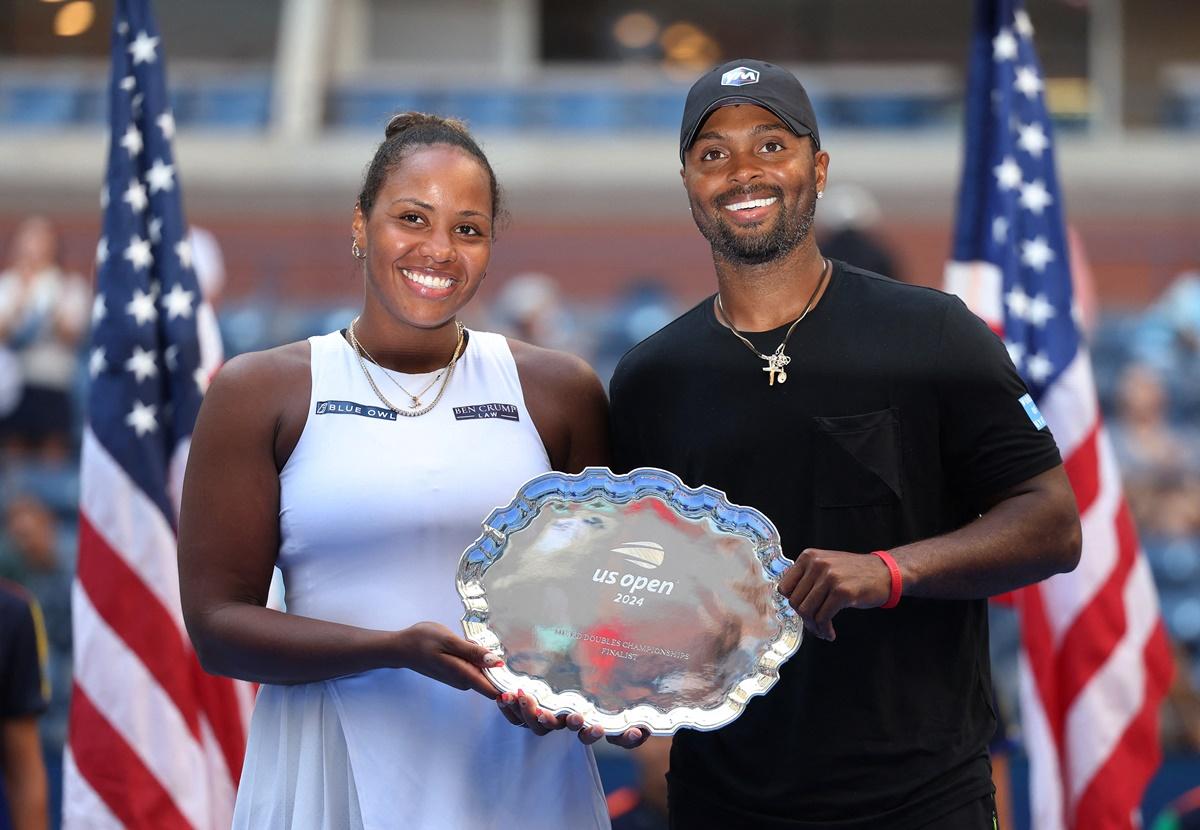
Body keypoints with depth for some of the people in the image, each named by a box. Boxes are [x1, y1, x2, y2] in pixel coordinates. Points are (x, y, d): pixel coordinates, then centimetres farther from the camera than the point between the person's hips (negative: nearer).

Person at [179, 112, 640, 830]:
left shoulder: (560, 390, 6)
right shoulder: (260, 392, 0)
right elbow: (217, 624, -5)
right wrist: (394, 649, -19)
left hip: (521, 772, 2)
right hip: (333, 771, -2)